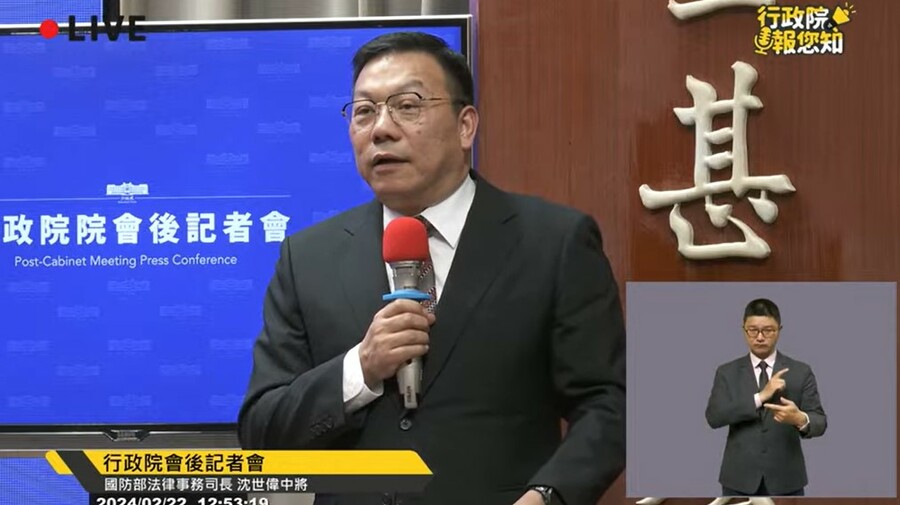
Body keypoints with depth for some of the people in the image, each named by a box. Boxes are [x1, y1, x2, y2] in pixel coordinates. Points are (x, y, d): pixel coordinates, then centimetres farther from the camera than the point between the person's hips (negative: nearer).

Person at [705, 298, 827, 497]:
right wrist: (760, 397, -18)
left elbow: (820, 422, -4)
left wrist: (800, 419, -28)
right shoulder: (728, 373, 5)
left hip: (786, 481, 0)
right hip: (740, 480, 0)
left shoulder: (800, 372, 4)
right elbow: (714, 416, -10)